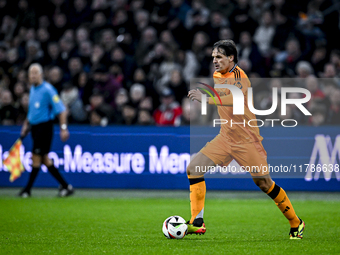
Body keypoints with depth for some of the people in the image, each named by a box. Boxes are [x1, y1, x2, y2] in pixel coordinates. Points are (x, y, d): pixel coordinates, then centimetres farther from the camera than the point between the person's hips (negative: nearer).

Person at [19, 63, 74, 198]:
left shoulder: (47, 89, -13)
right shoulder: (33, 89, 12)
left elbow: (61, 110, -16)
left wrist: (63, 128, -22)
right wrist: (26, 124, 21)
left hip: (45, 127, -9)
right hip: (35, 127, 9)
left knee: (36, 158, -5)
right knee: (45, 159, 8)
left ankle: (27, 189, 2)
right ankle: (65, 186, 13)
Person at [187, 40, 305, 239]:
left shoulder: (239, 75, -19)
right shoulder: (217, 75, 7)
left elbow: (235, 98, -40)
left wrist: (206, 98, -48)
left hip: (247, 140, -7)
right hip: (225, 138, 7)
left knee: (264, 183, -3)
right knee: (194, 168, -9)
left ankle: (296, 224, 16)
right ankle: (197, 223, -9)